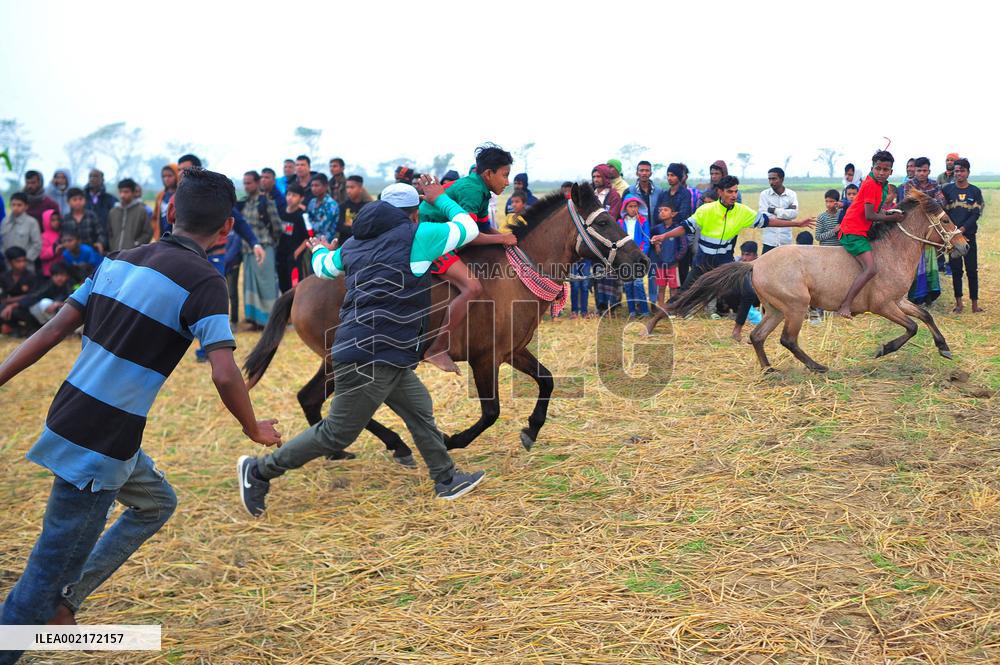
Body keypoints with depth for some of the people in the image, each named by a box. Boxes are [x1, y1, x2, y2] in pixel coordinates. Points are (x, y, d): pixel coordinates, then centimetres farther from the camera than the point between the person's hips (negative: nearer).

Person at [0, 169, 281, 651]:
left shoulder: (121, 260, 7)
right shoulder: (203, 281, -15)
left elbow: (55, 328, 7)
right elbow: (224, 375, -22)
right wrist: (254, 429, -5)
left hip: (70, 417, 8)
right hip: (101, 444, -8)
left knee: (157, 503, 27)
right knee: (50, 570, 4)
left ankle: (65, 600, 26)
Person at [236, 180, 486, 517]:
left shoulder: (355, 243, 14)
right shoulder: (416, 236, -8)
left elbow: (323, 267, 31)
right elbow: (468, 228, 2)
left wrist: (319, 249, 54)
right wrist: (440, 199, 17)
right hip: (373, 356, -10)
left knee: (420, 410, 17)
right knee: (338, 433, -1)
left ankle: (446, 480, 28)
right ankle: (260, 470, 8)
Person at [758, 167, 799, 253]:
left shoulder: (791, 194, 4)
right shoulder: (764, 194, 1)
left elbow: (794, 213, -9)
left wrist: (774, 210, -12)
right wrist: (785, 212, -8)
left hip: (786, 240, 1)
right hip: (769, 240, -1)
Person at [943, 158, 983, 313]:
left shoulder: (975, 191, 2)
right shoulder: (947, 189, 2)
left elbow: (976, 214, -4)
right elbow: (943, 212, 0)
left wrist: (962, 229, -15)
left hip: (968, 235, 0)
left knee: (972, 270, 0)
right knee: (956, 269, 5)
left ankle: (975, 304, 7)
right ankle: (959, 303, 13)